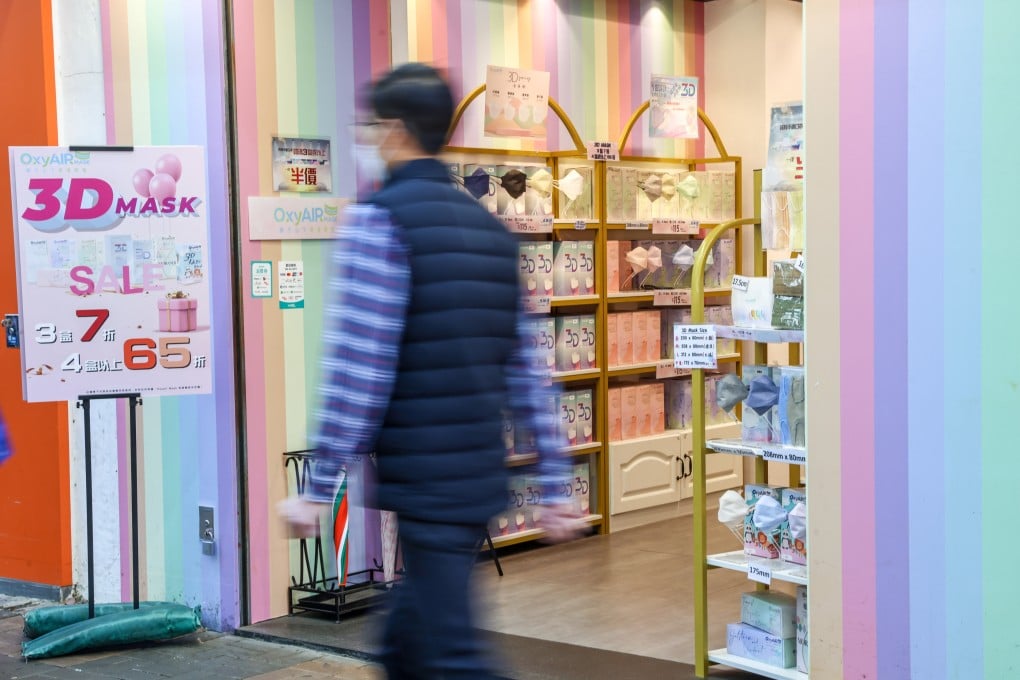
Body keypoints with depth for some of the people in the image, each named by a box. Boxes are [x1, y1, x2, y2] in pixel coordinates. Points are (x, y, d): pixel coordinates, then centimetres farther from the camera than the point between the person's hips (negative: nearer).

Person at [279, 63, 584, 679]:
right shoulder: (491, 229, 13)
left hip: (423, 484, -8)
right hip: (482, 482, 8)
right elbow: (526, 373, 13)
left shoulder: (379, 220, -9)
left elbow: (358, 370, -16)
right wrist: (554, 484, 15)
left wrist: (319, 488, -11)